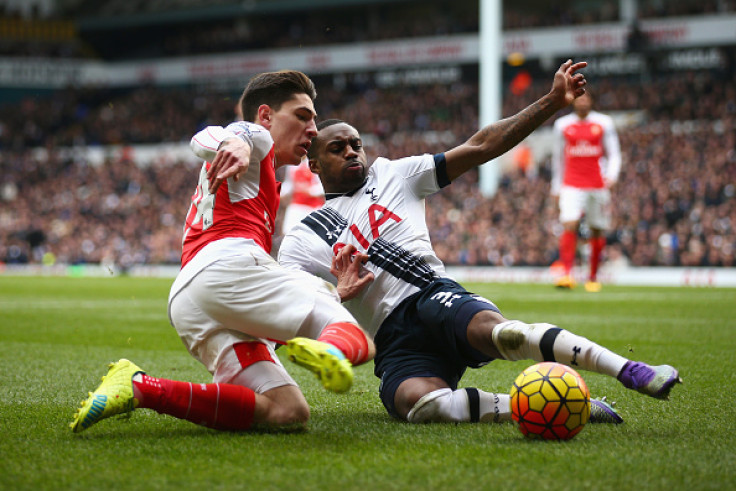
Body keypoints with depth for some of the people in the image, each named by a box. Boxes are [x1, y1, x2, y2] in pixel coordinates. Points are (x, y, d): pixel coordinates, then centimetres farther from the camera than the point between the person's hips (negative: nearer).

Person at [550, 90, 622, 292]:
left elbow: (613, 154, 6)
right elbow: (558, 157, 17)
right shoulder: (562, 124, 9)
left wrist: (611, 175, -12)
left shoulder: (603, 123, 6)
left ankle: (593, 278, 17)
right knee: (569, 226, -18)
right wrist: (556, 187, 17)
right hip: (572, 185, 0)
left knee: (597, 230, 5)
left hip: (598, 185, 0)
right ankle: (566, 274, -23)